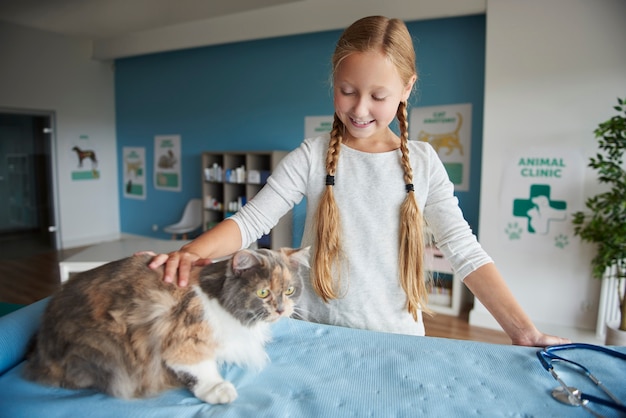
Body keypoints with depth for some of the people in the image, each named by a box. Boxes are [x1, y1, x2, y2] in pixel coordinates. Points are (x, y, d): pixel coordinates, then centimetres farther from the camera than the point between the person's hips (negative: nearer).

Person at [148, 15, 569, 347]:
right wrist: (192, 252, -30)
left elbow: (465, 250, -6)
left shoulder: (423, 161, -4)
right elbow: (251, 219, -12)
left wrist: (523, 330, -11)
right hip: (318, 333, 0)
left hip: (399, 337, 1)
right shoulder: (313, 156, -6)